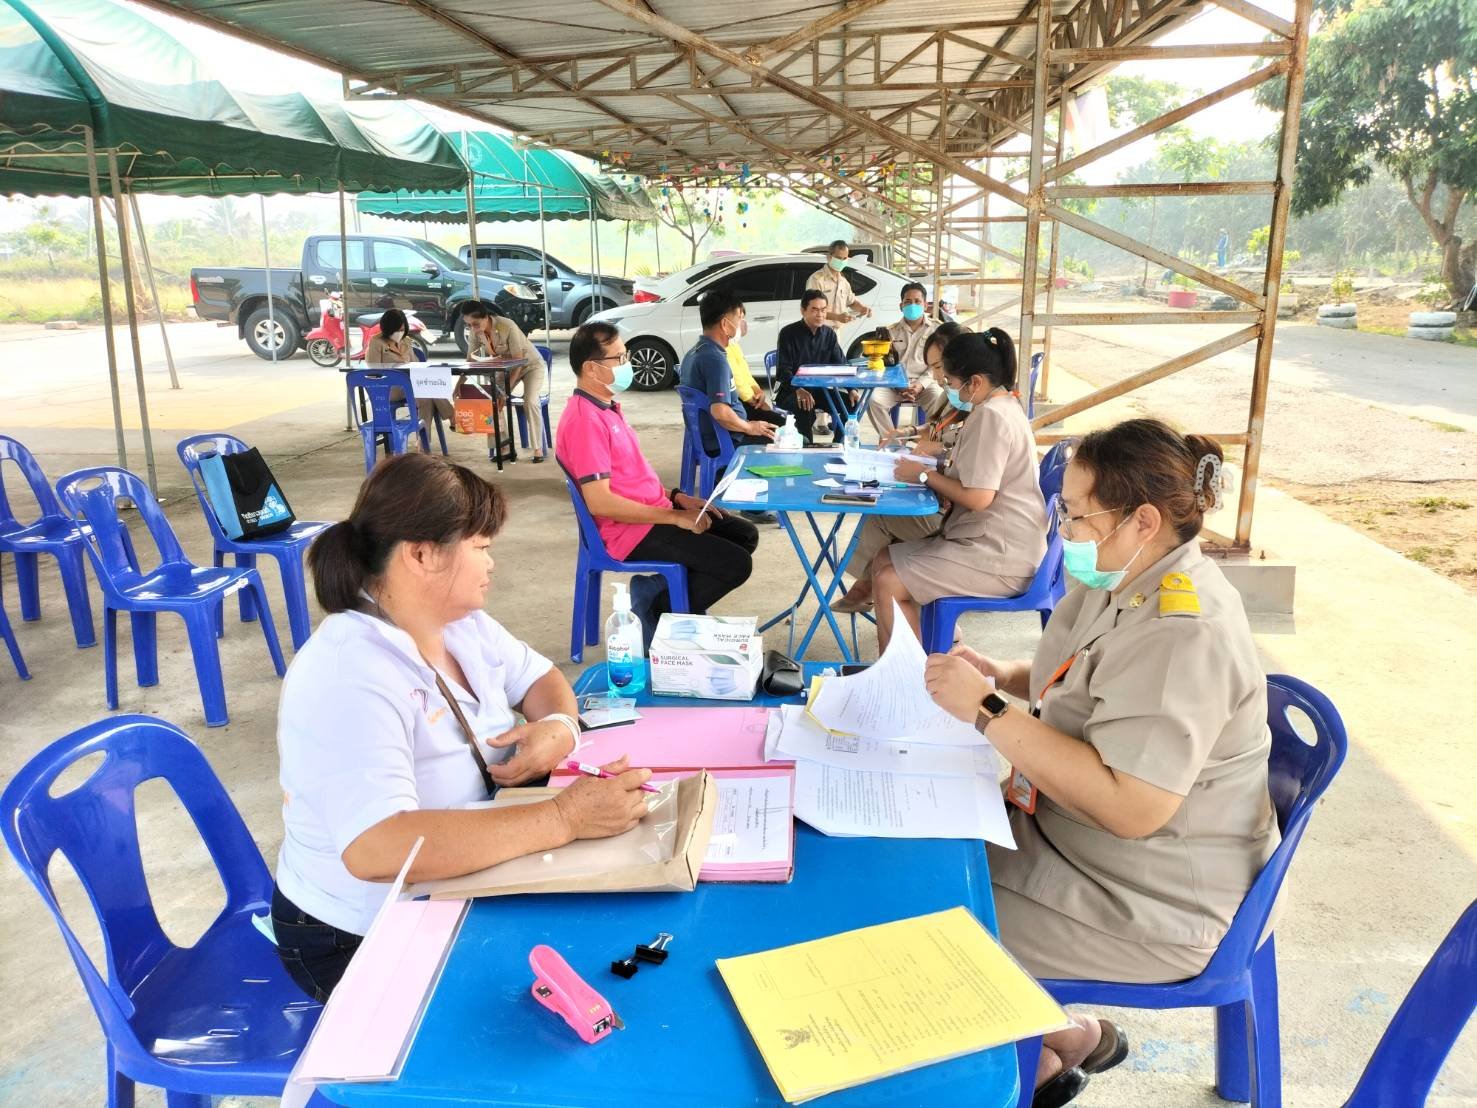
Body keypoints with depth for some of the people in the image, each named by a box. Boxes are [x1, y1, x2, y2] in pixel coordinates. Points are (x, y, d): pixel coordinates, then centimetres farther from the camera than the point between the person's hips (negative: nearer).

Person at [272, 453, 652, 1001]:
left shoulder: (462, 623, -1)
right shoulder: (348, 678, -29)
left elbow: (539, 678, 12)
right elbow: (375, 850, -40)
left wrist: (559, 727, -13)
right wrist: (563, 818, -42)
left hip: (456, 893, 8)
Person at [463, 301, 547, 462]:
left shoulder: (507, 327, -32)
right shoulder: (474, 333, -14)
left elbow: (518, 360, -28)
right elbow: (470, 361, -5)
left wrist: (507, 389, -32)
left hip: (531, 365, -6)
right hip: (506, 368, 6)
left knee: (530, 402, -25)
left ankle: (538, 448, -15)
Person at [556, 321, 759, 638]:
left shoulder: (606, 407, 12)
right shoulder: (585, 420, -20)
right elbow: (600, 502, -26)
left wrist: (676, 496, 6)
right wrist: (675, 516, -20)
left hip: (653, 514, 10)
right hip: (632, 532, -10)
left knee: (745, 535, 12)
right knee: (736, 564, -14)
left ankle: (653, 588, 8)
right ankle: (658, 615, 0)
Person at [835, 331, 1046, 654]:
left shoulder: (991, 416, -19)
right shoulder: (1000, 406, 14)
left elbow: (977, 497, -25)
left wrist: (925, 474, -12)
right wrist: (934, 472, 1)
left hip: (998, 559, -11)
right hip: (986, 539, 11)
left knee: (888, 583, -15)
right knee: (884, 557, 11)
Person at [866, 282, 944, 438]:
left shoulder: (936, 329, 9)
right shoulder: (892, 331, 14)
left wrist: (921, 384, -13)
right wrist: (899, 387, -10)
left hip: (925, 384, -2)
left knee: (941, 402, -33)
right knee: (874, 401, -28)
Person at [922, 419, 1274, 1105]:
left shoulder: (1181, 635, -29)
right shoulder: (1124, 581, 0)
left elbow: (1131, 808, -34)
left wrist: (987, 713, -31)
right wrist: (1005, 676, -1)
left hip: (1149, 909, -9)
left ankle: (1046, 1050, 20)